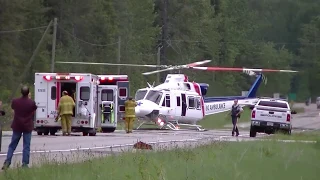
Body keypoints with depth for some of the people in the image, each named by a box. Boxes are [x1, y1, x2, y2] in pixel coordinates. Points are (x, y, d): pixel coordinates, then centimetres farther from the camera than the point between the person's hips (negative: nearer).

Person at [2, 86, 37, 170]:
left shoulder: (15, 101, -9)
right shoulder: (31, 103, -12)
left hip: (17, 126, 2)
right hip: (27, 127, -1)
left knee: (12, 145, 10)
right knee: (26, 146, 4)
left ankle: (7, 162, 0)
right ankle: (25, 164, 0)